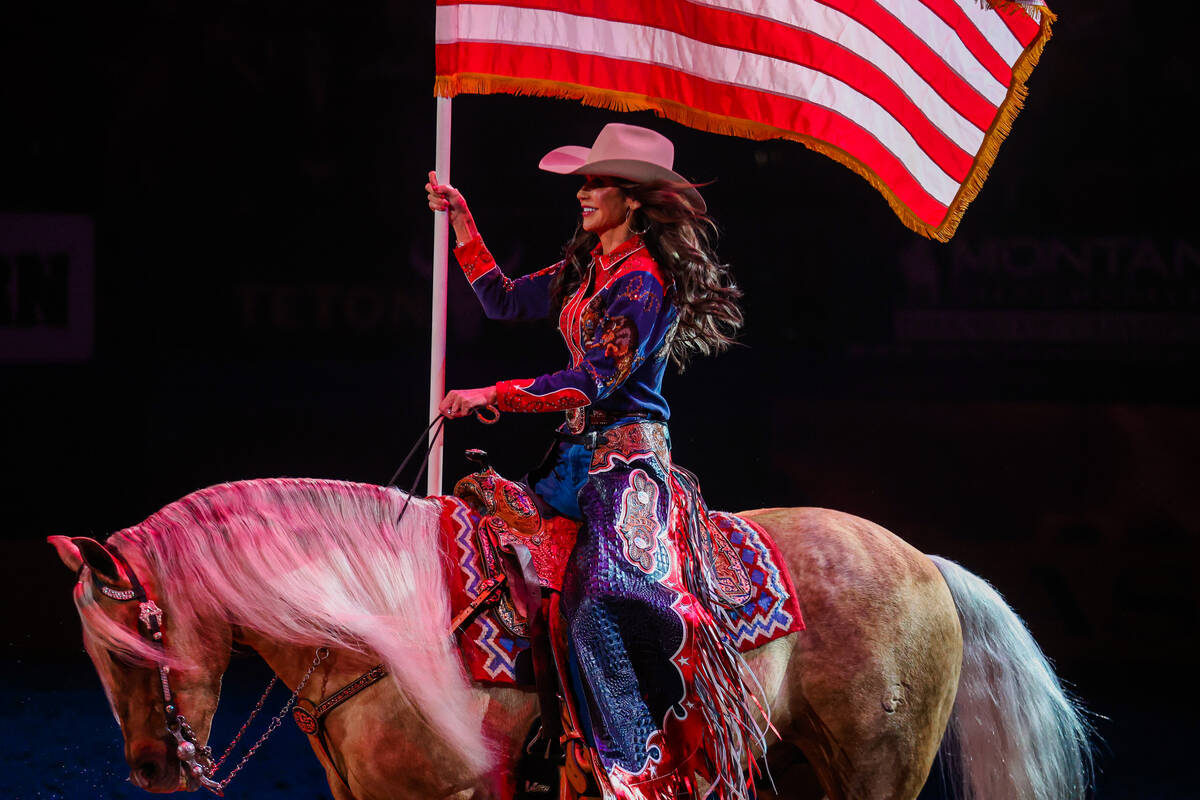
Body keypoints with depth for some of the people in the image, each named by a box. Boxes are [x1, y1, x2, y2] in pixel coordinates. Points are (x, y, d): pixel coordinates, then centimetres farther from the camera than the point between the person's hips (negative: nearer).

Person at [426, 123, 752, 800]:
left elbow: (596, 382, -18)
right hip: (580, 451, 10)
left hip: (628, 454, -10)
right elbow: (504, 300, 26)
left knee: (601, 601, -28)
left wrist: (492, 396, -16)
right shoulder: (588, 269, 16)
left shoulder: (643, 281, -13)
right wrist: (462, 222, 20)